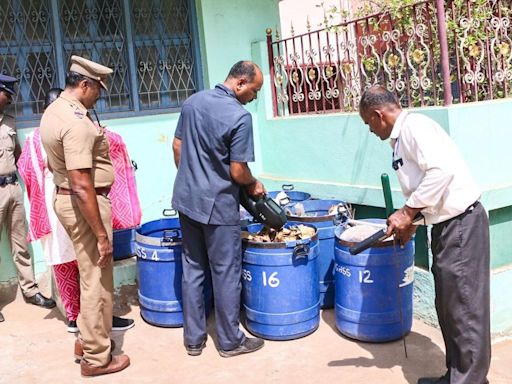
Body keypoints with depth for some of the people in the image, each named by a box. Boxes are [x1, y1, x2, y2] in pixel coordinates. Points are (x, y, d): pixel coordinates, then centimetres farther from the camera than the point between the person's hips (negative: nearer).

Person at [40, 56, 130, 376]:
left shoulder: (54, 111, 9)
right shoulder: (76, 122, -24)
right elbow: (81, 186, -28)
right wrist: (102, 234, -24)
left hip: (64, 198, 10)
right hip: (84, 205, -10)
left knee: (89, 274, 22)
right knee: (97, 280, 2)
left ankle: (87, 337, 36)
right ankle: (97, 357, 14)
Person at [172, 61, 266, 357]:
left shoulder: (193, 102, 4)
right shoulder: (240, 116, -18)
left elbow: (177, 146, 11)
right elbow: (238, 171, -17)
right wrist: (254, 185, 3)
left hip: (186, 199, 7)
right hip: (218, 205, -7)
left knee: (193, 268, 14)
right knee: (226, 273, 6)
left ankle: (194, 339, 24)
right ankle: (230, 341, 20)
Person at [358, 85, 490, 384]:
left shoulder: (413, 125, -14)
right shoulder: (401, 137, 15)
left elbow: (442, 170, -26)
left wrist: (408, 212, -20)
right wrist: (410, 221, 16)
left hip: (461, 222, -10)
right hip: (446, 224, 10)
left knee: (465, 307, -2)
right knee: (450, 306, 16)